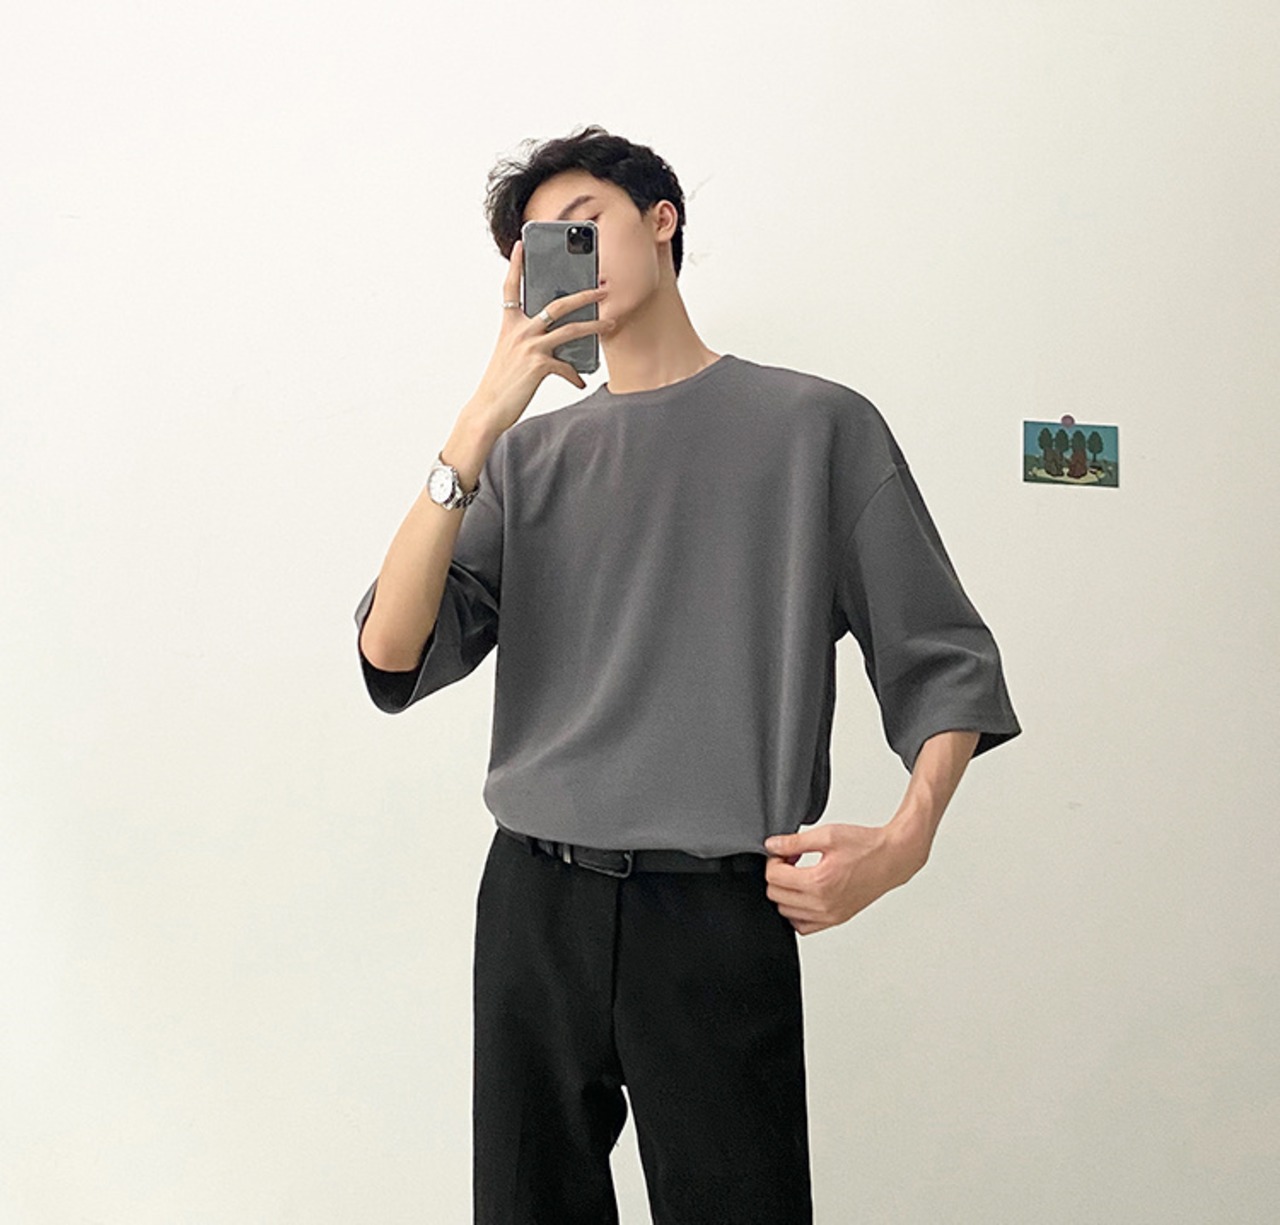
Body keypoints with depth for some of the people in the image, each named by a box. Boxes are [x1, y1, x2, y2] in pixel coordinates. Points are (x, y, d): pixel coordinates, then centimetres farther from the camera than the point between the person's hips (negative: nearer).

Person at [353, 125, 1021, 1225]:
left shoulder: (815, 425, 2)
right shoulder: (527, 455, 10)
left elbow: (944, 663, 3)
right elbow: (393, 655, -4)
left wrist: (904, 840, -14)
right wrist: (480, 422, -10)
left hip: (719, 916, -3)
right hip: (533, 905, 3)